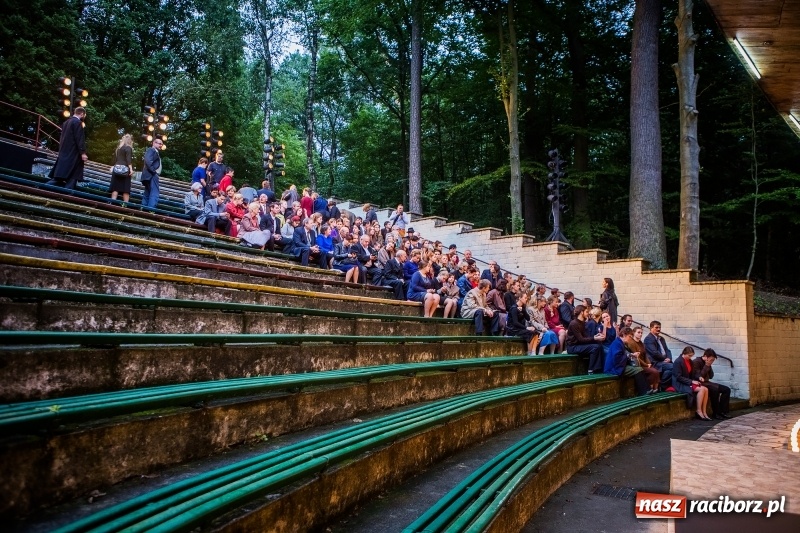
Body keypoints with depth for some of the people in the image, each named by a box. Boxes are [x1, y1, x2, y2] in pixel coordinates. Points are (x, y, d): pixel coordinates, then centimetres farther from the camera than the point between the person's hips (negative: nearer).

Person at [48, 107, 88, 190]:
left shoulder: (66, 122, 18)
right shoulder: (77, 122, -11)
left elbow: (62, 138, 23)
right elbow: (80, 139, -18)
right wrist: (83, 153, -20)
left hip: (64, 152, 9)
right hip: (73, 153, -9)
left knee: (60, 175, 8)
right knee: (72, 176, -8)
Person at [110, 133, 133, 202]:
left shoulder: (118, 148, 19)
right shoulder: (128, 148, -1)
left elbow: (115, 159, 20)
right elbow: (128, 159, -14)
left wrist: (114, 167, 26)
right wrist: (131, 169, -19)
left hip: (116, 169, 6)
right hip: (125, 169, -6)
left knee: (115, 187, 0)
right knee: (126, 189, -7)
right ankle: (125, 204, -14)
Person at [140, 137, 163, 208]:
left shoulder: (155, 152, 25)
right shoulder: (151, 150, -4)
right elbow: (148, 161, -20)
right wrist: (153, 171, -19)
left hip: (151, 176, 10)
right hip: (152, 175, -10)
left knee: (147, 194, 8)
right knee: (154, 194, -18)